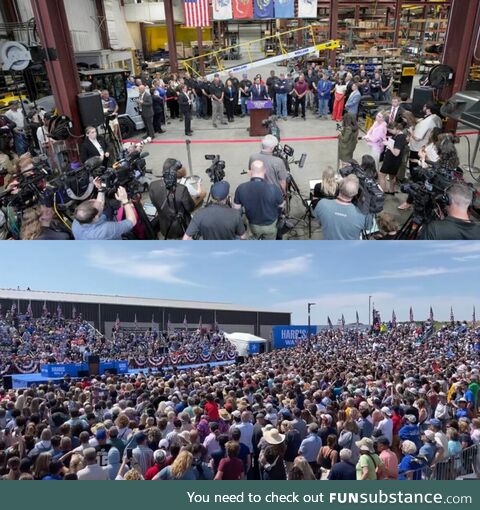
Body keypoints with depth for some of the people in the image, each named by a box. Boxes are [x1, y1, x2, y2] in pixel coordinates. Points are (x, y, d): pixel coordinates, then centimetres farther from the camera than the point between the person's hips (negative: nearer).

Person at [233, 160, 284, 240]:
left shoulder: (241, 188, -25)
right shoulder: (274, 188, -31)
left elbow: (236, 208, -10)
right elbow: (281, 205, -12)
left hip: (253, 224, 2)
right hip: (270, 225, -2)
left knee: (255, 238, 34)